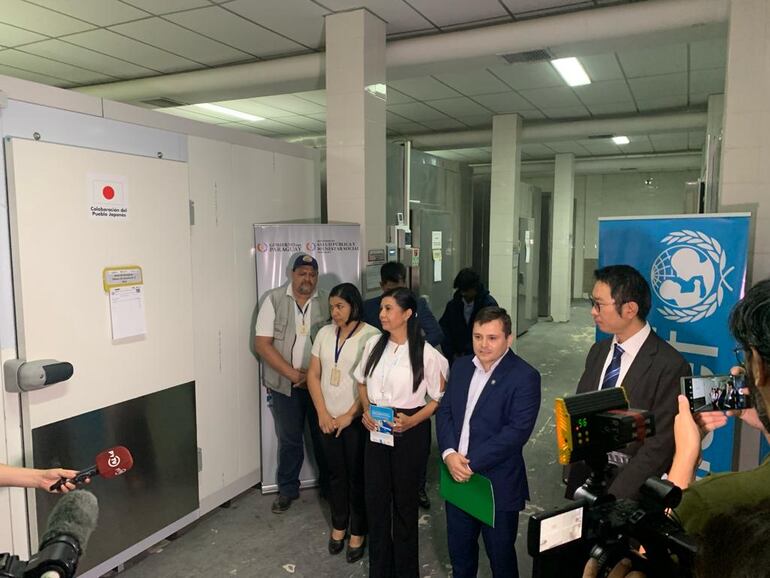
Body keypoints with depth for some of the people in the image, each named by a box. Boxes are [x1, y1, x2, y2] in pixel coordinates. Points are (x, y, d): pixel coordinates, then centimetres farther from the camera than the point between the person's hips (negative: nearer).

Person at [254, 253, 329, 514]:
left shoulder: (326, 302, -2)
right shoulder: (274, 300, -5)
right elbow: (262, 343, -9)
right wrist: (293, 374, -13)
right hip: (285, 384, -1)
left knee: (324, 436, 12)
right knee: (289, 440, 12)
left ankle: (329, 485, 31)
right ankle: (287, 489, 31)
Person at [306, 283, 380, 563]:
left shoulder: (371, 335, -13)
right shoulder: (324, 333, 3)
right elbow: (313, 375, 5)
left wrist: (349, 415, -11)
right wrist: (322, 413, -3)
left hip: (356, 420, -4)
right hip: (328, 419, 4)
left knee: (357, 476, 8)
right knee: (336, 473, 17)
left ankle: (357, 532, 25)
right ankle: (338, 525, 35)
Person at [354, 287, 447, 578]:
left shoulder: (425, 353, -15)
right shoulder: (374, 345, -2)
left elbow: (440, 398, -8)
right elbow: (362, 383, 12)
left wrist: (413, 420, -19)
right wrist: (366, 411, -4)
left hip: (410, 432, -4)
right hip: (376, 429, 4)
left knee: (404, 500, 12)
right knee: (375, 499, 13)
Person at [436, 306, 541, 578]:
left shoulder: (525, 376, -15)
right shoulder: (461, 366, 4)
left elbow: (517, 431, -21)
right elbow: (444, 411, 5)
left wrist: (472, 463, -22)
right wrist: (449, 453, -12)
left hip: (498, 484, -5)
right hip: (457, 477, 5)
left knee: (501, 555, 16)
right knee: (459, 549, 22)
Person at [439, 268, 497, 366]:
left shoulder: (489, 304, -9)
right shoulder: (453, 303, 3)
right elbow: (443, 326, 5)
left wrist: (467, 353, -13)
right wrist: (451, 354, -4)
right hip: (457, 357, 3)